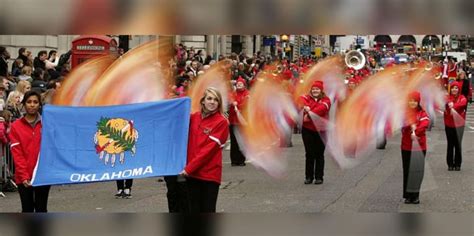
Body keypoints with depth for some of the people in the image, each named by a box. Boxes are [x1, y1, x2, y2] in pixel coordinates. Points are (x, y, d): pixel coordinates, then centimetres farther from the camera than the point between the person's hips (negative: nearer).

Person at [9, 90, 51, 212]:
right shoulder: (16, 126, 0)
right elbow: (17, 154, -5)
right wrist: (24, 176, -14)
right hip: (24, 178, 0)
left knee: (41, 209, 7)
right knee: (27, 210, 7)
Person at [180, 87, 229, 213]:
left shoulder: (222, 122, -7)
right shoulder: (194, 117, 7)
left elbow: (210, 148, -13)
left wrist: (190, 167, -15)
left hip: (210, 173, -4)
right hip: (191, 172, 5)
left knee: (208, 211, 1)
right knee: (194, 210, 10)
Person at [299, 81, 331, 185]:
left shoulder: (325, 100, 0)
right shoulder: (307, 98, 7)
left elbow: (322, 108, -19)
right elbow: (301, 101, -13)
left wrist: (309, 113, -24)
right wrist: (305, 107, -32)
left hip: (320, 130, -1)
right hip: (308, 129, 1)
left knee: (319, 154, 5)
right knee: (309, 154, 5)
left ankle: (319, 177, 12)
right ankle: (309, 176, 13)